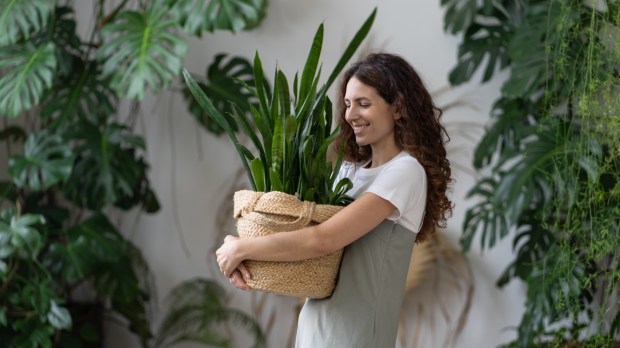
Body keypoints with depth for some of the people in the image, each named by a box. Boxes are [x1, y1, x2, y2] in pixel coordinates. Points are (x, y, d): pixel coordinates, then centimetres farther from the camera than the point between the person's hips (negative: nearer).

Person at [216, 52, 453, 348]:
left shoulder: (405, 171, -14)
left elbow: (322, 239, -22)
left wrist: (240, 249, -13)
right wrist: (242, 258, -11)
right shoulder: (352, 168, 13)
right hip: (314, 324, 7)